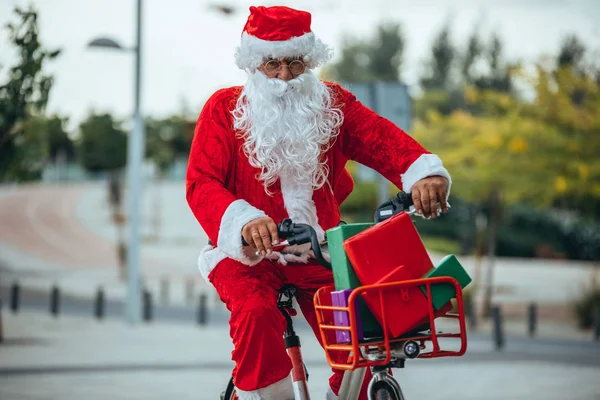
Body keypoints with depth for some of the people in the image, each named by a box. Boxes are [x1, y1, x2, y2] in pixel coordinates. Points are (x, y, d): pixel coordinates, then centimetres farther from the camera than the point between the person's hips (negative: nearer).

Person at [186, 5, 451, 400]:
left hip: (319, 254, 2)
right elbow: (201, 183, -11)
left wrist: (424, 171, -31)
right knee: (256, 311, -33)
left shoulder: (332, 104, 7)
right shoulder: (225, 108, 0)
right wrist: (244, 221, -32)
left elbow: (383, 139, -8)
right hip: (248, 254, -2)